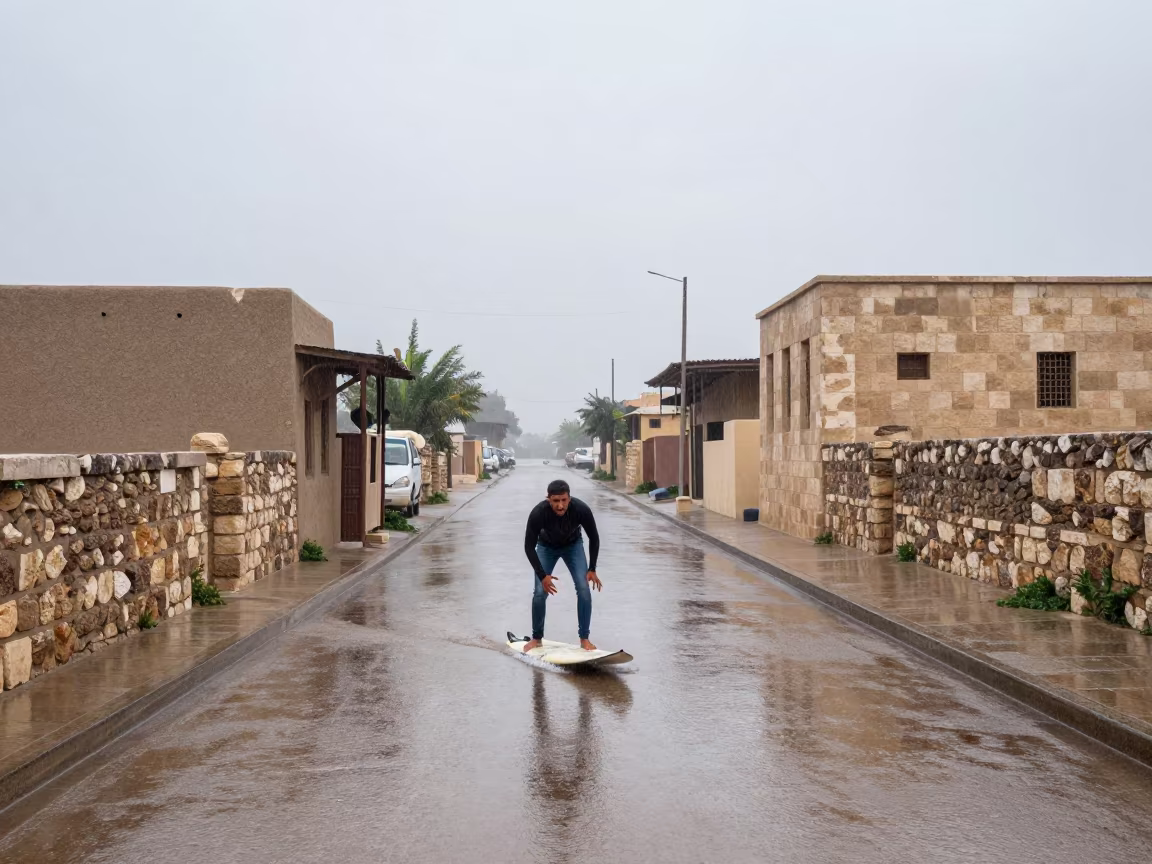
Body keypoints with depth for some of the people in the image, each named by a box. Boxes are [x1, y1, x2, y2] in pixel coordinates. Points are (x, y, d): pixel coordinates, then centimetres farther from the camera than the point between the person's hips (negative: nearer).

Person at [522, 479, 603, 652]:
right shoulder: (538, 513, -38)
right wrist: (542, 575, -29)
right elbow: (529, 547, -24)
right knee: (540, 593, -9)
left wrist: (592, 569, -17)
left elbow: (594, 538, -16)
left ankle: (584, 639, 0)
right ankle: (536, 638, 12)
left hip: (573, 545, 1)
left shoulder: (581, 509, -35)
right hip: (546, 547, -1)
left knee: (584, 589, -13)